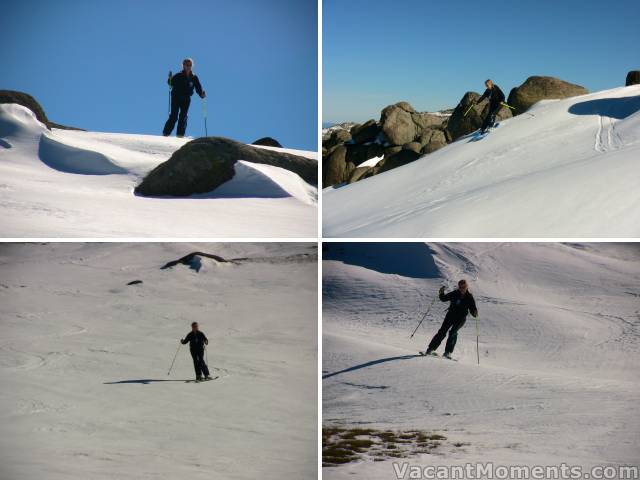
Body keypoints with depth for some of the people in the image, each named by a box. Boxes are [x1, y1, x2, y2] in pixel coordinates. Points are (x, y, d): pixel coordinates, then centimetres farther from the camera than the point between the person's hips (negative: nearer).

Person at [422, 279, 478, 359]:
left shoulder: (469, 297, -7)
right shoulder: (455, 294, -1)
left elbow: (473, 310, -4)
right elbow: (444, 298, 10)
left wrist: (475, 313, -26)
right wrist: (441, 293, -9)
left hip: (461, 318, -2)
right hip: (451, 315, 2)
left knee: (453, 332, -22)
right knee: (442, 331, -5)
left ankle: (448, 352, -18)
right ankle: (431, 349, 2)